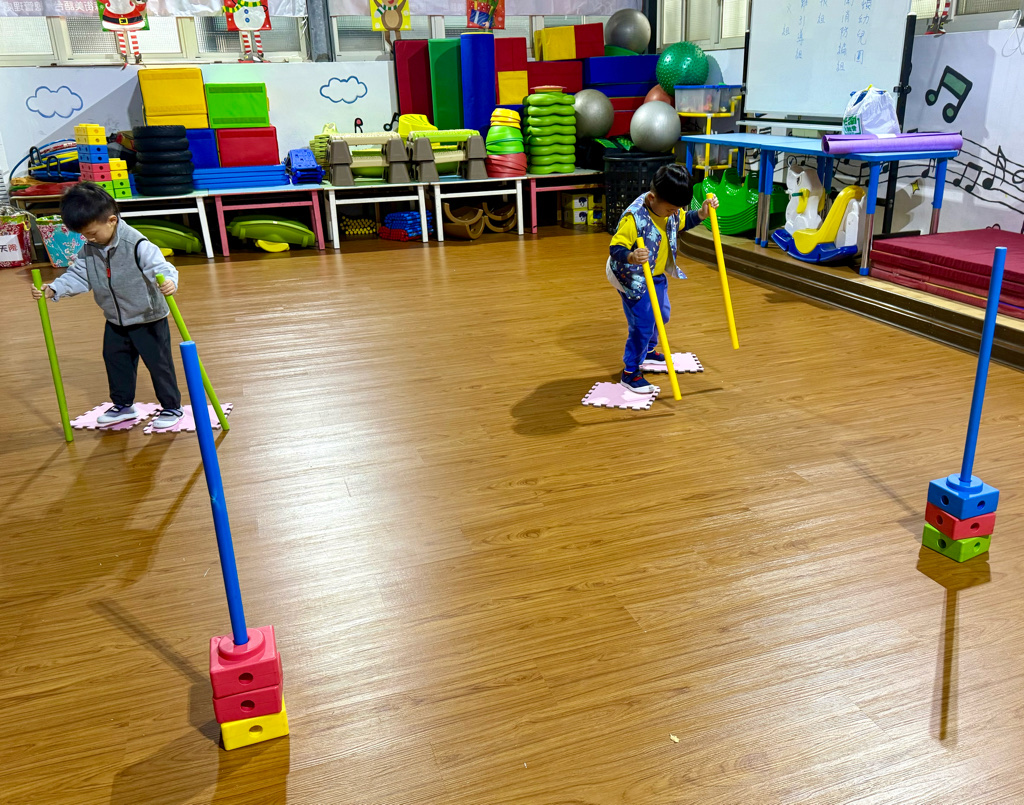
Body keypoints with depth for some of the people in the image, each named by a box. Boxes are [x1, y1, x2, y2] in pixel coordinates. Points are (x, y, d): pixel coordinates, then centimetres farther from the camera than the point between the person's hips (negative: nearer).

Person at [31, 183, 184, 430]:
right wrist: (52, 289, -8)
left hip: (149, 318, -7)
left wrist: (169, 282, -55)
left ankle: (172, 407, 17)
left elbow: (160, 268, -33)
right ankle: (123, 404, 34)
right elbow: (77, 276, 5)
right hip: (116, 321, 7)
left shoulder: (137, 245, -25)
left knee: (158, 363, 2)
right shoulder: (89, 249, -2)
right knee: (115, 360, 17)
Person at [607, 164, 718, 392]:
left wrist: (702, 213, -2)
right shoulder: (633, 218, -32)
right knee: (642, 325, -8)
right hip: (633, 278, -9)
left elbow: (683, 222, 15)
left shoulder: (668, 208, -7)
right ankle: (629, 373, 7)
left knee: (661, 315, 24)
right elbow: (615, 249, -34)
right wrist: (631, 257, -54)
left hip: (657, 275, 9)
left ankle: (648, 350, 50)